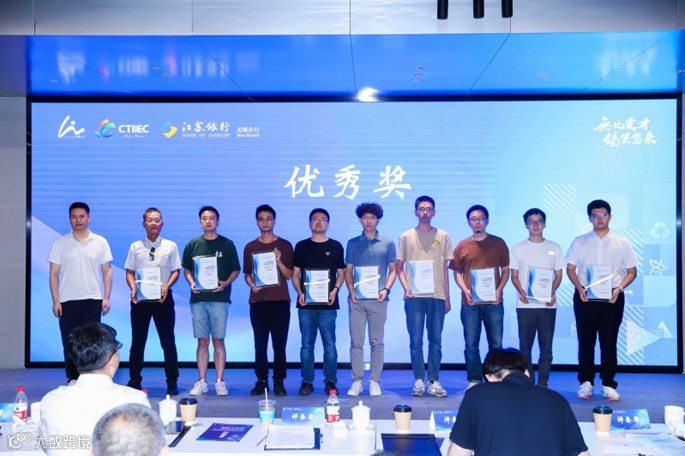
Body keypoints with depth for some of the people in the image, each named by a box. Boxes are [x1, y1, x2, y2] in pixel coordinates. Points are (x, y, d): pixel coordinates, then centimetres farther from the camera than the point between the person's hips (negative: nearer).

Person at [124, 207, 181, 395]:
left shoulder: (170, 246, 3)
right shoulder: (135, 247, 5)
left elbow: (175, 271, 3)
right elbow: (129, 272, 7)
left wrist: (166, 286, -14)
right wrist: (133, 289, -11)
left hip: (163, 298, -1)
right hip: (140, 298, 1)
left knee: (168, 341, 3)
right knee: (138, 341, 9)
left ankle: (172, 381, 11)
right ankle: (135, 379, 21)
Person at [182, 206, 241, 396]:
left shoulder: (227, 244, 3)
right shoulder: (193, 244, 8)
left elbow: (235, 270, 7)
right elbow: (187, 270, 14)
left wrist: (225, 283, -11)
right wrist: (192, 283, -6)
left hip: (219, 299, -2)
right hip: (198, 299, 2)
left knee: (218, 340, 0)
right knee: (202, 341, 4)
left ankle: (220, 382, 6)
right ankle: (201, 382, 10)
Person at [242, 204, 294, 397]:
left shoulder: (284, 245, 6)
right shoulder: (250, 247, 10)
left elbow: (289, 275, 3)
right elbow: (247, 274, 13)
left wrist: (278, 261, -14)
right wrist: (252, 284, -8)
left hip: (280, 301, -1)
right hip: (258, 300, 1)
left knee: (279, 343, -1)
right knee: (260, 344, 2)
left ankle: (279, 382, 7)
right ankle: (261, 381, 10)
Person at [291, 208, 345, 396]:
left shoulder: (335, 246, 7)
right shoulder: (301, 246, 9)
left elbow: (341, 273, 9)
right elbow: (295, 273, 10)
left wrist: (335, 290, -8)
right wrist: (300, 292, -5)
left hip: (327, 305, -1)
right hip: (306, 304, 1)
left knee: (329, 345, 1)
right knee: (307, 344, 5)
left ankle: (330, 382, 11)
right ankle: (307, 382, 12)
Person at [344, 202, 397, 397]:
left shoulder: (387, 243, 7)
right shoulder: (353, 243, 10)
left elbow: (393, 269, 8)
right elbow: (348, 270, 11)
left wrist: (386, 289, -6)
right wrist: (351, 290, -4)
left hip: (377, 300, -1)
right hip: (357, 300, 1)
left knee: (377, 342, 3)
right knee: (356, 342, 1)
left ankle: (375, 382, 10)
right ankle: (357, 381, 7)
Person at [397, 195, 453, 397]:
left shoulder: (443, 236, 9)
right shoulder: (407, 236, 6)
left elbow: (445, 269, 10)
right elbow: (399, 267, 8)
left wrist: (447, 297, 7)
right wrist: (406, 287, -8)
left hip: (437, 295, 1)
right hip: (414, 296, -1)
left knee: (435, 340, 4)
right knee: (416, 340, 1)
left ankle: (434, 381, 12)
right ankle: (419, 381, 10)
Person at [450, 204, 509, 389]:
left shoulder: (498, 243, 6)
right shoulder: (462, 246, 6)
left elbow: (505, 270, 7)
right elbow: (457, 272, 8)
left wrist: (499, 289, -8)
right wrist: (465, 290, -10)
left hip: (493, 302, 0)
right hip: (470, 303, 0)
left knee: (496, 344, 3)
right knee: (471, 344, 4)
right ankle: (474, 381, 13)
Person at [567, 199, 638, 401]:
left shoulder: (622, 243, 5)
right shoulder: (580, 242, 6)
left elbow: (631, 271, 6)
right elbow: (570, 268, 6)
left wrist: (619, 288, -11)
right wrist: (579, 288, -11)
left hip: (612, 299, 0)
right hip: (585, 297, 1)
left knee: (609, 342, 2)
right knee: (585, 342, 5)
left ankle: (608, 385, 10)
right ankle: (586, 383, 14)